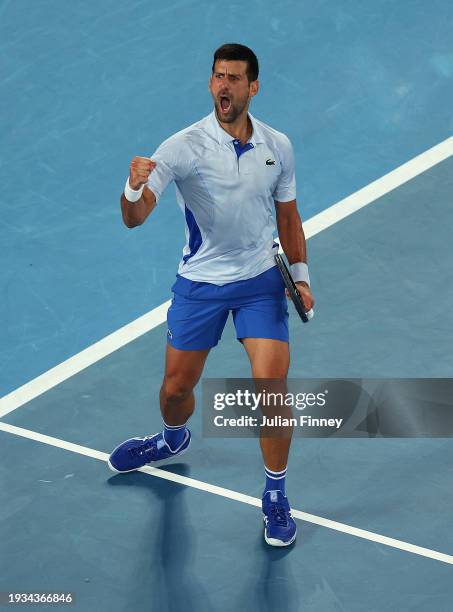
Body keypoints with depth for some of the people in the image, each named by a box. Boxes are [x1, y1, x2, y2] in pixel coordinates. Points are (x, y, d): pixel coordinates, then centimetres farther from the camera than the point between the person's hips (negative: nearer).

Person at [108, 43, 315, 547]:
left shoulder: (277, 147, -3)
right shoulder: (184, 147, -15)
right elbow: (134, 218, -25)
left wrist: (300, 276, 5)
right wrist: (134, 188, -46)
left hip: (261, 282, 1)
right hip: (199, 283, -1)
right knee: (176, 387, 11)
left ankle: (276, 496, 7)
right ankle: (173, 440, 49)